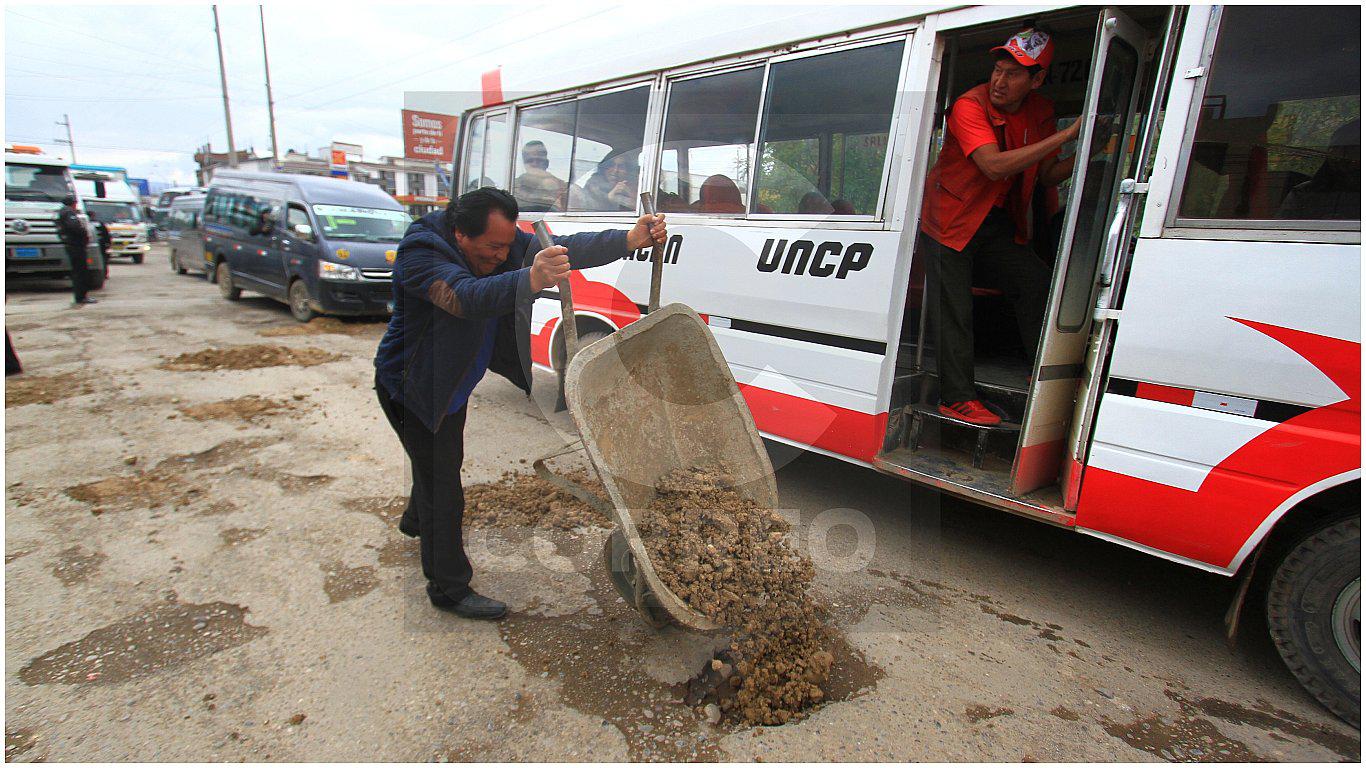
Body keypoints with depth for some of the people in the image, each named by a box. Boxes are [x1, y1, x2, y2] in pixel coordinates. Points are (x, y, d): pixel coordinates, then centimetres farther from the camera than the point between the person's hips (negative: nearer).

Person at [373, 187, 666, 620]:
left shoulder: (505, 242, -11)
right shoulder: (421, 253, -30)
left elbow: (565, 248, -21)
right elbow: (464, 297, -50)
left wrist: (630, 240, -35)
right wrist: (531, 280, -67)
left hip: (452, 384, 8)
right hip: (411, 388, -8)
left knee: (447, 459, 28)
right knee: (442, 483, -5)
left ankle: (415, 522, 58)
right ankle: (449, 589, 11)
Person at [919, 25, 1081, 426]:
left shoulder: (1040, 112, 3)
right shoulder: (970, 105, -19)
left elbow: (1046, 175, 9)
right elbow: (994, 166, -32)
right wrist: (1066, 134, -30)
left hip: (1000, 221, 6)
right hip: (950, 219, -6)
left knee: (1037, 284, -1)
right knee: (954, 310, -6)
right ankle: (956, 398, 4)